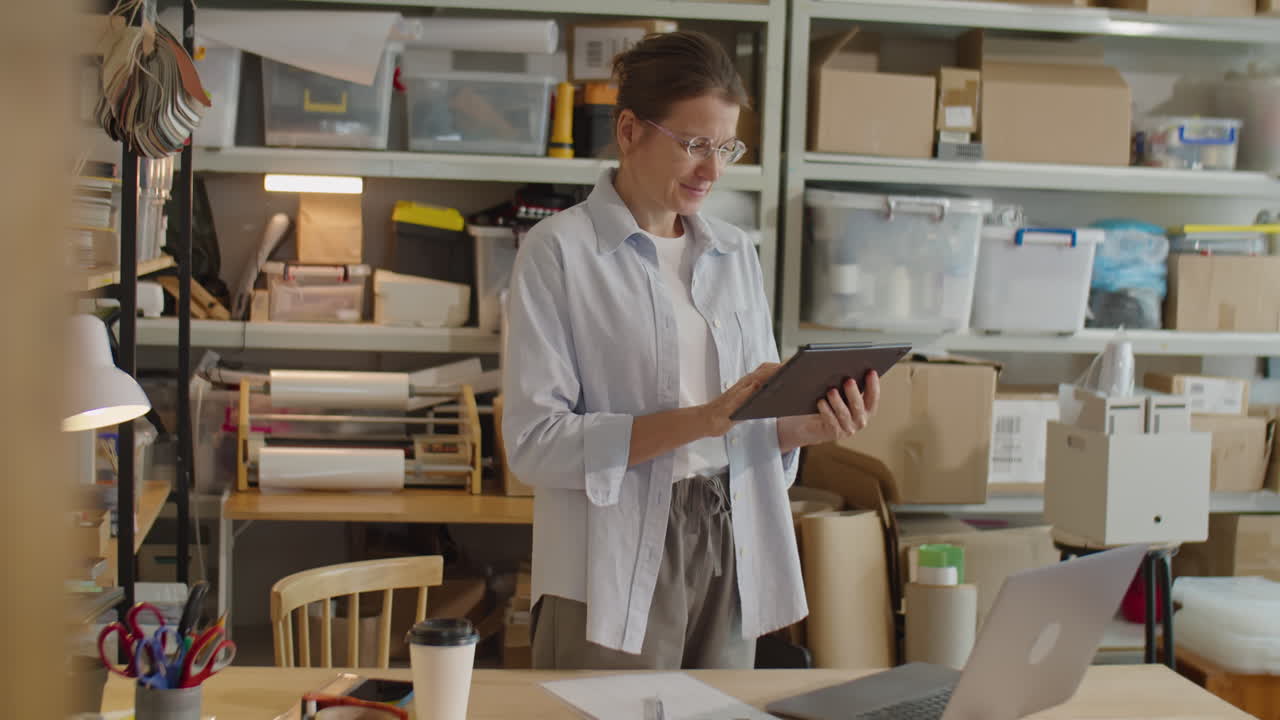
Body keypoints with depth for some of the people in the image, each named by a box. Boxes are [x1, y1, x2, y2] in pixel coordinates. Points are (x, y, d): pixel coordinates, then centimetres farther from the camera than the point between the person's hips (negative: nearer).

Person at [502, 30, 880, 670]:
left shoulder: (735, 253, 11)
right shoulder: (559, 251, -7)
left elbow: (759, 421, 14)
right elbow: (533, 443, -15)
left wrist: (813, 427, -8)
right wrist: (698, 420, -22)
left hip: (730, 563, 5)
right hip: (617, 575, -5)